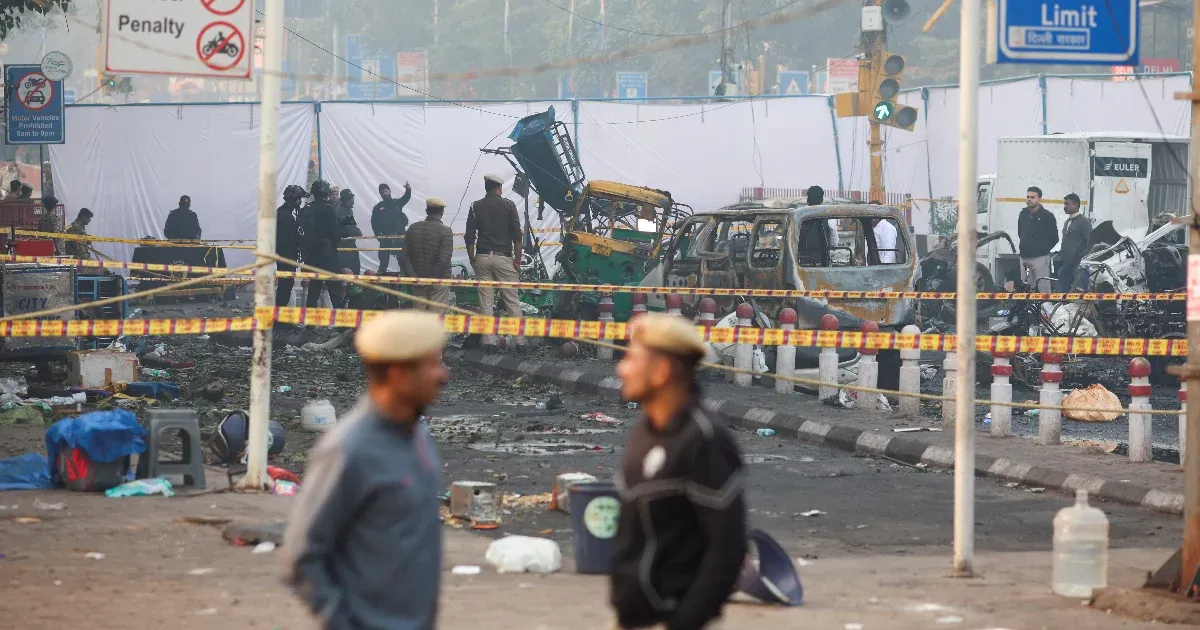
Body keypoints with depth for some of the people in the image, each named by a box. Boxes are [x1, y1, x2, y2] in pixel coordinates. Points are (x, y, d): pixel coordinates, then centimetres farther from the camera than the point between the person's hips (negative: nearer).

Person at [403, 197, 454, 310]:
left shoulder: (413, 228, 3)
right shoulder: (445, 231, -11)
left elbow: (405, 257, 1)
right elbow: (443, 260, -19)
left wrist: (413, 277, -2)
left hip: (418, 280, 4)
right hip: (438, 282, -4)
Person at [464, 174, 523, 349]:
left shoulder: (476, 207, 5)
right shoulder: (508, 205, -1)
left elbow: (469, 237, 3)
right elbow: (516, 235, -5)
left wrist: (472, 260, 11)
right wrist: (518, 260, -1)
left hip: (482, 257, 2)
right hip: (503, 257, -2)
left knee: (485, 302, 3)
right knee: (512, 301, 2)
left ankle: (489, 341, 0)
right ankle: (520, 340, -1)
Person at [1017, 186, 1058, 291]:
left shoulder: (1047, 216, -5)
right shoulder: (1023, 214, 12)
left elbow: (1054, 238, -1)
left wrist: (1043, 249, 2)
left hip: (1040, 258, -6)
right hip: (1025, 257, 6)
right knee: (1026, 287, 7)